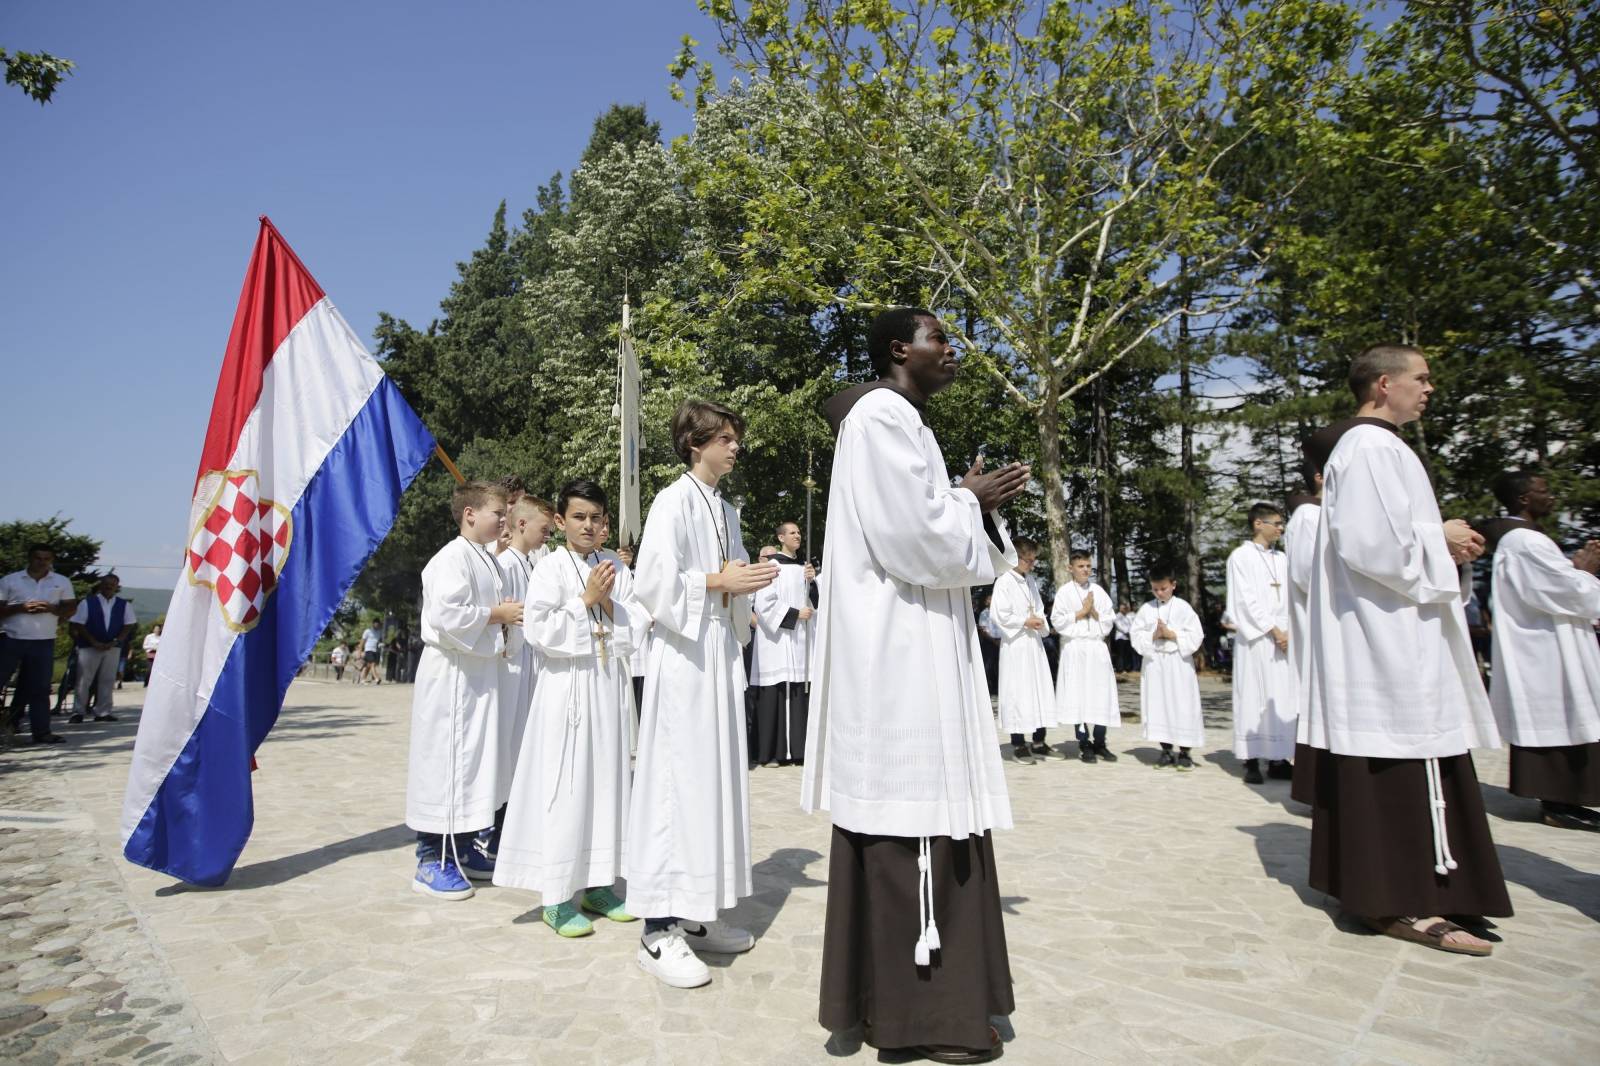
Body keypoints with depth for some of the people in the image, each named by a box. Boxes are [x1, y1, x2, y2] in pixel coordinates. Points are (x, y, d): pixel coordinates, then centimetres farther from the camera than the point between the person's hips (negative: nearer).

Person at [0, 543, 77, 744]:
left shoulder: (62, 582, 10)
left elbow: (71, 607, 8)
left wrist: (51, 608, -10)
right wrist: (20, 607, -14)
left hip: (43, 642, 1)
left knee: (40, 688, 4)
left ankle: (41, 731, 8)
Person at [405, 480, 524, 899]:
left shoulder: (487, 559, 16)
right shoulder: (452, 558, -14)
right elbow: (446, 615, -25)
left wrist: (508, 615, 8)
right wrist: (497, 615, -16)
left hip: (480, 671, 10)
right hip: (452, 674, -10)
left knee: (476, 758, 14)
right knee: (446, 760, -5)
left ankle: (462, 850, 26)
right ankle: (431, 860, 5)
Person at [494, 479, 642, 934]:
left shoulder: (615, 568, 9)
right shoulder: (550, 567, -4)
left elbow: (636, 629, 4)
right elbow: (540, 630, -13)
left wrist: (608, 601, -11)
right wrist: (586, 599, -12)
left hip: (610, 684, 5)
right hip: (567, 686, -5)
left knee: (606, 782, 10)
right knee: (564, 787, -3)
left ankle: (597, 884, 22)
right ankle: (556, 897, 8)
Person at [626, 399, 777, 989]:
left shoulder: (725, 509, 16)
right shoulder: (675, 501, -8)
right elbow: (653, 582, -17)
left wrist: (749, 581, 2)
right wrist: (719, 581, -16)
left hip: (721, 651, 9)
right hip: (684, 653, -8)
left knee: (717, 777, 10)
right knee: (678, 779, -7)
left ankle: (694, 915, 21)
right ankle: (659, 931, 1)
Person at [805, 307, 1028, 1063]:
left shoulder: (899, 420, 20)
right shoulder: (882, 417, -12)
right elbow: (918, 539, -21)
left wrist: (970, 504, 6)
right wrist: (972, 502, -4)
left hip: (913, 650, 11)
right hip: (899, 653, -11)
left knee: (916, 819, 14)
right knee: (909, 818, -3)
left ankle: (911, 992, 27)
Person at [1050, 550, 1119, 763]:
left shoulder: (1098, 591, 11)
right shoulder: (1064, 592, 1)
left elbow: (1109, 623, 10)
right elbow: (1058, 621, -6)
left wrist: (1095, 613, -6)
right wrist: (1081, 612, -7)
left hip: (1097, 647, 3)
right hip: (1075, 648, -3)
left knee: (1102, 696, 2)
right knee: (1078, 697, -2)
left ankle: (1099, 743, 12)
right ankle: (1084, 745, 7)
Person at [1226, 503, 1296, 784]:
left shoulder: (1280, 559, 16)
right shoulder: (1241, 556, -1)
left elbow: (1289, 599, 12)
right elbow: (1247, 600, -8)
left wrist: (1288, 633, -2)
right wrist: (1273, 631, -11)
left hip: (1282, 638, 6)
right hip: (1255, 638, -5)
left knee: (1283, 699, 3)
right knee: (1254, 698, -5)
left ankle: (1277, 760, 8)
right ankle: (1252, 762, -2)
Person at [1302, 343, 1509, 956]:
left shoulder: (1370, 447, 20)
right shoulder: (1372, 449, -13)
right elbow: (1376, 544, -23)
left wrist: (1440, 543, 12)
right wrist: (1442, 540, -7)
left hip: (1382, 635, 11)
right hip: (1390, 637, -11)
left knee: (1378, 765, 13)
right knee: (1403, 762, -7)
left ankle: (1369, 882, 21)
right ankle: (1400, 901, -2)